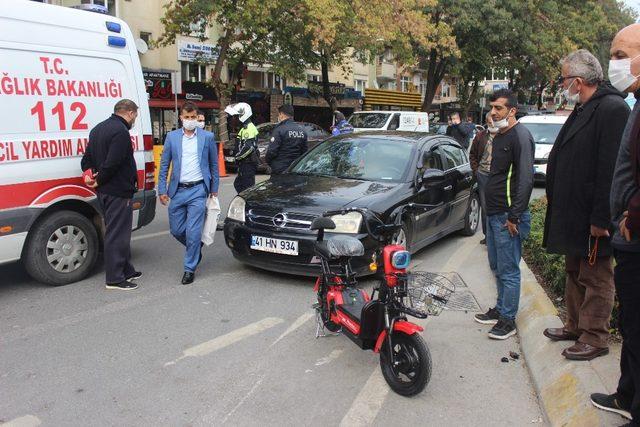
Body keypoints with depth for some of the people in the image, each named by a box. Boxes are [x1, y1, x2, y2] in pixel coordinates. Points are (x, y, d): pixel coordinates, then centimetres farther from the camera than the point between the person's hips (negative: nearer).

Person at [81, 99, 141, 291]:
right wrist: (99, 181, -12)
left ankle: (126, 271, 30)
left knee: (117, 232, 18)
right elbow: (112, 162, -24)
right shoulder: (121, 131, -17)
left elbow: (87, 157, 17)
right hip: (119, 191, -10)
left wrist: (88, 173, 3)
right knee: (117, 234, -3)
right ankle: (115, 278, 4)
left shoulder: (98, 129, 16)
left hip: (104, 191, 10)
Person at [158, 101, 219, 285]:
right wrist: (162, 190, 1)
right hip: (178, 190, 3)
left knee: (193, 232, -6)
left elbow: (214, 164, 8)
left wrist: (214, 189, 6)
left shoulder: (207, 137, 2)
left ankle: (190, 268, 8)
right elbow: (164, 165, 8)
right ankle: (196, 247, 37)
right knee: (176, 230, 9)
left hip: (198, 190, -3)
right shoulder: (172, 137, 6)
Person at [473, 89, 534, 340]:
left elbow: (526, 179, -20)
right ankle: (500, 309, 31)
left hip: (508, 216, -10)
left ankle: (508, 320, 8)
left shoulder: (520, 136, -13)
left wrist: (514, 216, -21)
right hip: (493, 213, 10)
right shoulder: (499, 136, 17)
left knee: (508, 270, -2)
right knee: (497, 267, 18)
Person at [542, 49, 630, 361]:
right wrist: (553, 196, 17)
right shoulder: (582, 110, 14)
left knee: (596, 279, 3)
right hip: (572, 213, 10)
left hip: (592, 218, -10)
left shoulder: (613, 109, -18)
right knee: (574, 273, 19)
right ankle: (575, 326, 33)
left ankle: (595, 338, 15)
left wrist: (601, 219, -25)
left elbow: (612, 171, -24)